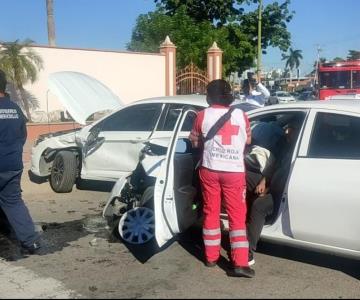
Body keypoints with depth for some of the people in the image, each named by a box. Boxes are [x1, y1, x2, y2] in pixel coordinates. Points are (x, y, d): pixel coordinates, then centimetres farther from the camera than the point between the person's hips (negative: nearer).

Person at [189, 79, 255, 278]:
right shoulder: (240, 115, 2)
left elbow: (195, 142, 10)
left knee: (211, 212, 13)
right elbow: (247, 140, 16)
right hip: (235, 171, 0)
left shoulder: (203, 115, -1)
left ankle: (211, 256, 22)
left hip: (210, 170, 0)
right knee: (237, 216, 3)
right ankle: (240, 263, -3)